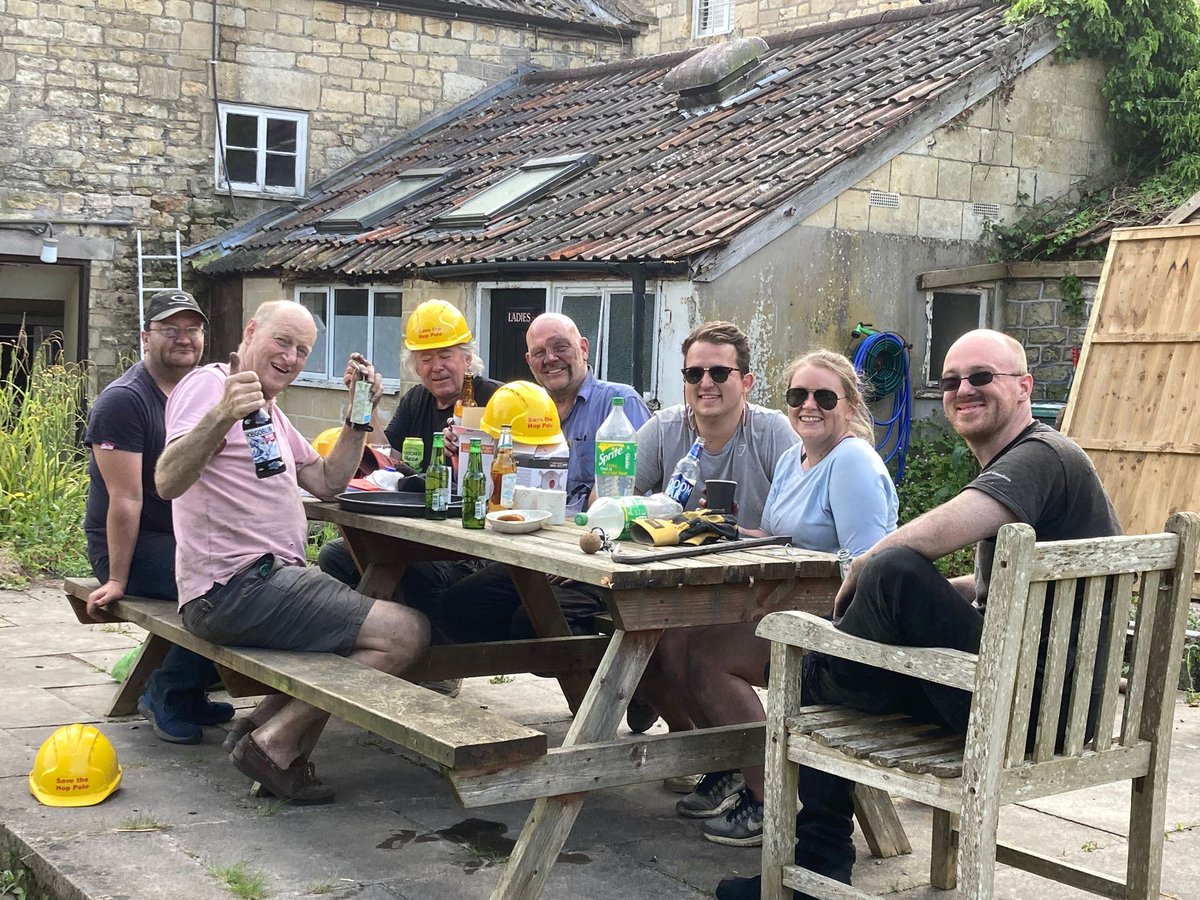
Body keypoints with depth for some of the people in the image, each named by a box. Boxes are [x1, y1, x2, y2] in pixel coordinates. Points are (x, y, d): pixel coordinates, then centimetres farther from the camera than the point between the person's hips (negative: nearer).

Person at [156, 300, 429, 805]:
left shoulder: (270, 413, 23)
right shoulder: (209, 385, -7)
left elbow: (327, 482, 17)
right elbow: (167, 482, -23)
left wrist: (360, 413, 8)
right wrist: (222, 415, -38)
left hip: (265, 579, 10)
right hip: (235, 587, -10)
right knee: (405, 633, -15)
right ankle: (274, 743, -8)